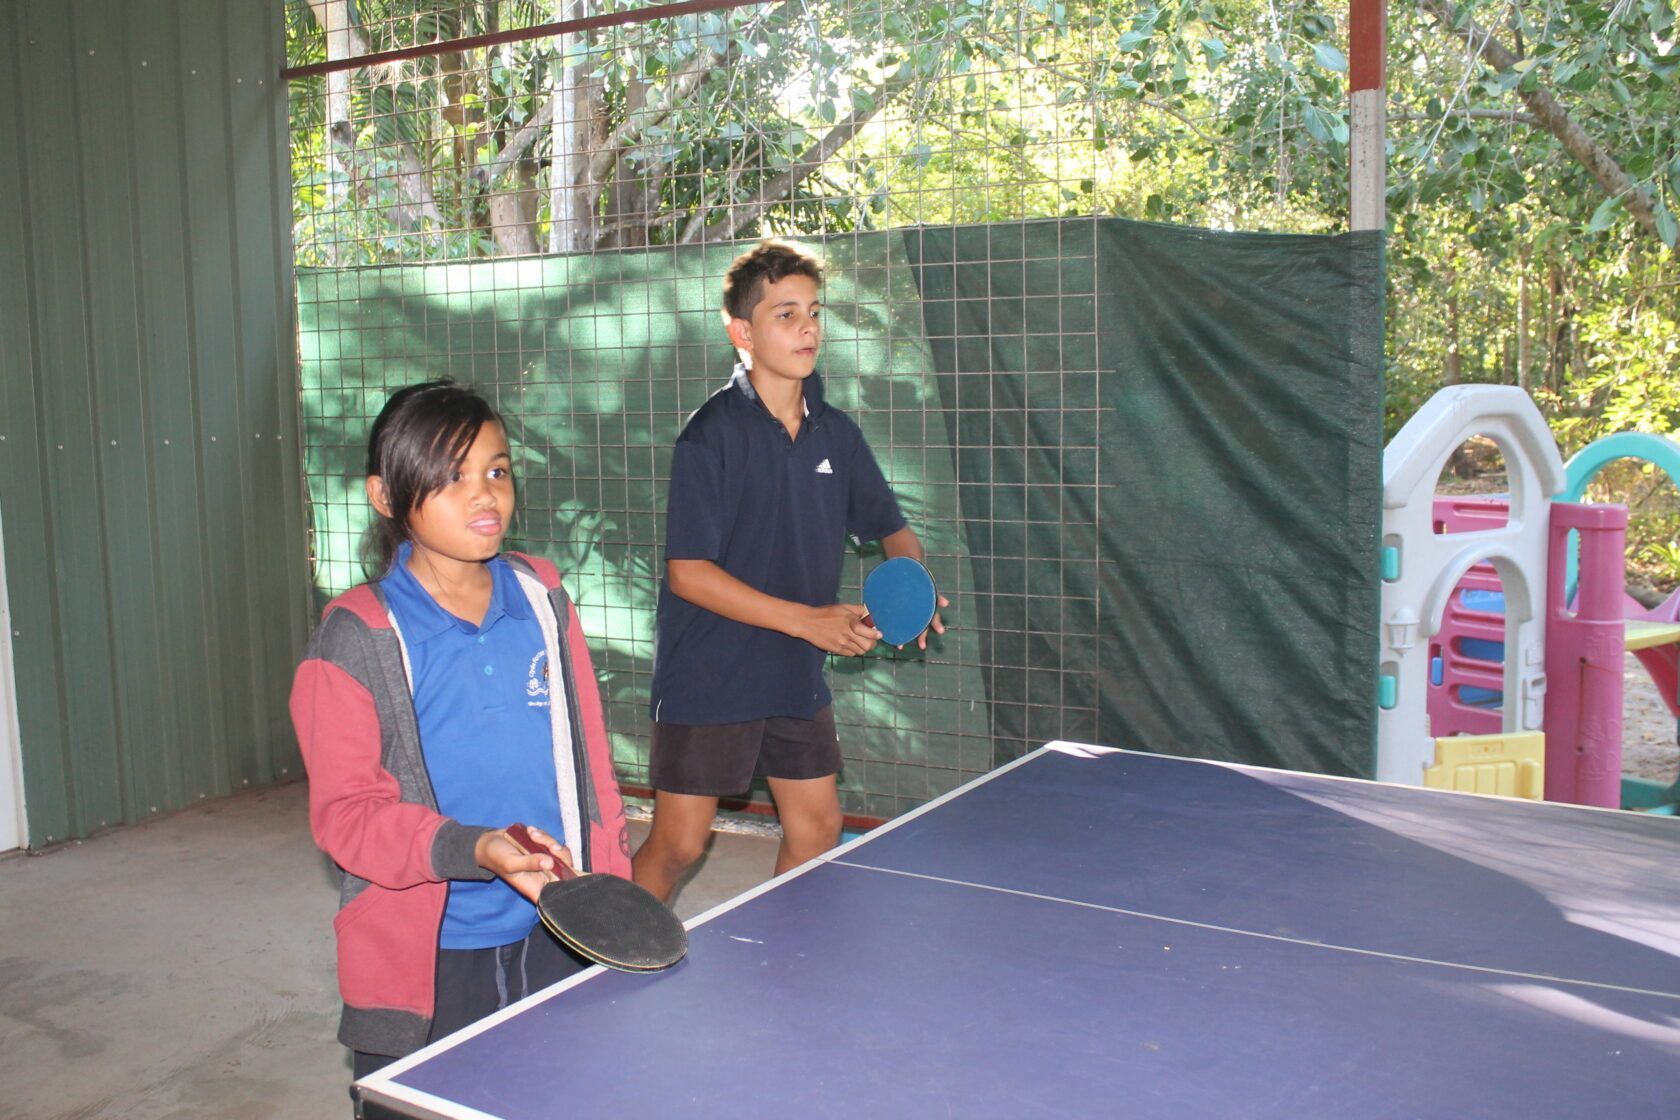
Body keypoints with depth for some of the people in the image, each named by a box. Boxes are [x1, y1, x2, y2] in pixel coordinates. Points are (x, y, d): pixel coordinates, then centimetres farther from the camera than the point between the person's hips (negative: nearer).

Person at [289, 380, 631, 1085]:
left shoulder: (542, 599, 3)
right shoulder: (357, 638, -10)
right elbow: (345, 812, -13)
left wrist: (611, 891, 8)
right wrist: (474, 850, -28)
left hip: (556, 940, 4)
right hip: (426, 962, -4)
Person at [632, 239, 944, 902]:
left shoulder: (835, 432, 4)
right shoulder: (712, 434, -15)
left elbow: (892, 529, 15)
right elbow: (688, 573, -19)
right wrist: (806, 619, -22)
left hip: (798, 676, 6)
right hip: (709, 680, -6)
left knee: (817, 828, 13)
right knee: (677, 846, 1)